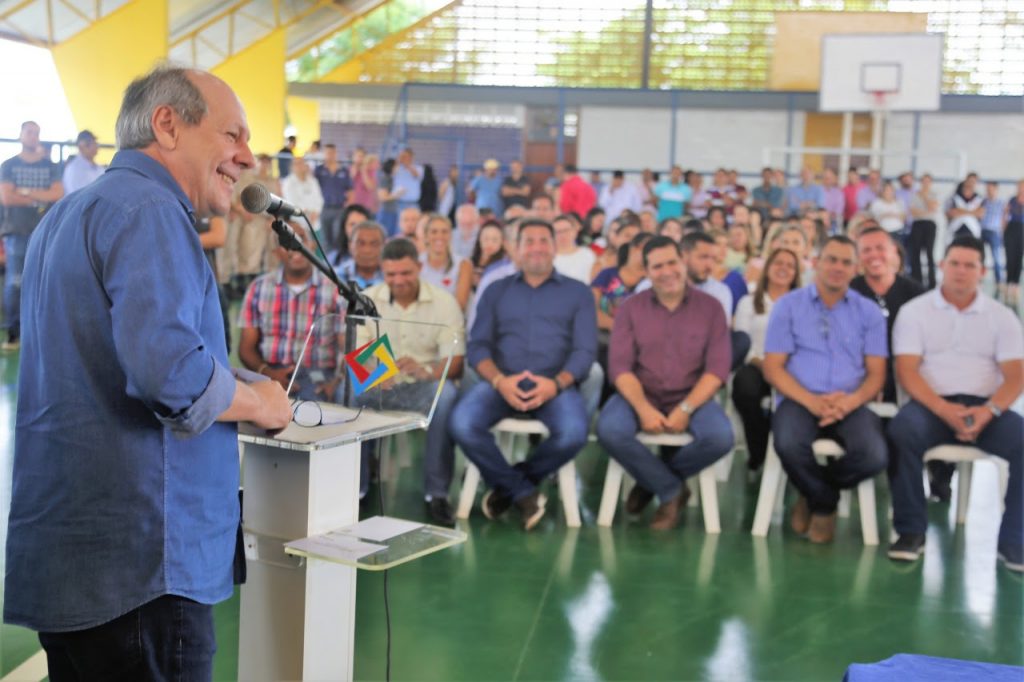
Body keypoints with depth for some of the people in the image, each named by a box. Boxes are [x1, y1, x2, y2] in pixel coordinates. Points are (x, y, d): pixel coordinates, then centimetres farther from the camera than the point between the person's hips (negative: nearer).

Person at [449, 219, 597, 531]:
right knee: (462, 425, -29)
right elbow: (477, 345, 7)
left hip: (554, 385, -1)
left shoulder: (577, 293, 14)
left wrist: (556, 383, -17)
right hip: (501, 383, 1)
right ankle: (524, 493, -8)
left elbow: (585, 350, 3)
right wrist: (499, 381, -14)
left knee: (573, 433, -33)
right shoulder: (496, 291, 18)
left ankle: (508, 484, -4)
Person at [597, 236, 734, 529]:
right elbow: (619, 366, -4)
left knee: (720, 437, -30)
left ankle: (653, 478, -2)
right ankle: (671, 490, -7)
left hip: (693, 397, 0)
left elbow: (717, 368, -5)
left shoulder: (710, 307, 3)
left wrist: (686, 409, -19)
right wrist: (644, 408, -21)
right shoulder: (630, 308, 4)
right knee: (609, 430, -31)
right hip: (640, 395, 0)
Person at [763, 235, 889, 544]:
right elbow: (773, 367, 1)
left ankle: (814, 496, 4)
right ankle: (825, 501, 0)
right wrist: (811, 401, -16)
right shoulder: (788, 305, 7)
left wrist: (850, 401, -15)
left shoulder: (869, 312, 12)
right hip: (800, 400, -1)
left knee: (874, 456, -30)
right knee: (790, 447, -36)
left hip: (850, 405, 2)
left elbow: (876, 373, 8)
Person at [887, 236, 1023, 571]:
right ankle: (911, 532, -19)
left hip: (985, 408, 2)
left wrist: (989, 411, -19)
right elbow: (907, 371, -4)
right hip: (932, 404, -2)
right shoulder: (915, 311, 6)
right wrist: (944, 410, -19)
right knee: (902, 432, -34)